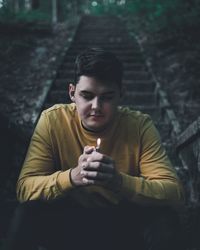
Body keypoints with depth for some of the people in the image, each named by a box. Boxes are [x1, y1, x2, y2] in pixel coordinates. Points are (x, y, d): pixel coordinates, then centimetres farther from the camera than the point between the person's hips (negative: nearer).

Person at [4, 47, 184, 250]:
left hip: (124, 223, 0)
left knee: (165, 219, -29)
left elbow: (174, 193, -22)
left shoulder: (140, 126, -17)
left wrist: (119, 181, -40)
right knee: (27, 214, -28)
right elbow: (24, 188, -20)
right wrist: (72, 176, -40)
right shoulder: (52, 121, -15)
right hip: (69, 220, 0)